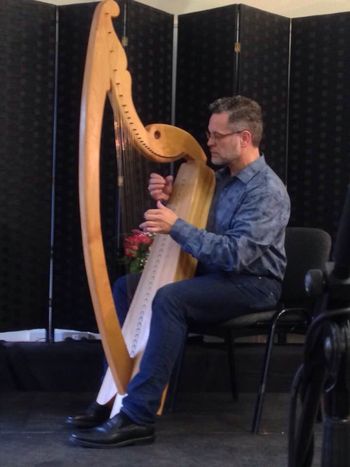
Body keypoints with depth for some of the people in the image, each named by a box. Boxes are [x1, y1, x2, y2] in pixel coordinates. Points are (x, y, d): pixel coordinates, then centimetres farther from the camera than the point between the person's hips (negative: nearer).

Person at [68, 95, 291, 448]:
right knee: (126, 286, 1)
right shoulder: (221, 177, 11)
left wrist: (177, 226, -29)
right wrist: (168, 200, -3)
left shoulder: (267, 191, -18)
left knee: (169, 299, -34)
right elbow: (191, 217, 17)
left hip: (252, 284, -10)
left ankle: (137, 416, -33)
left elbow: (236, 253, -28)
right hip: (212, 273, 10)